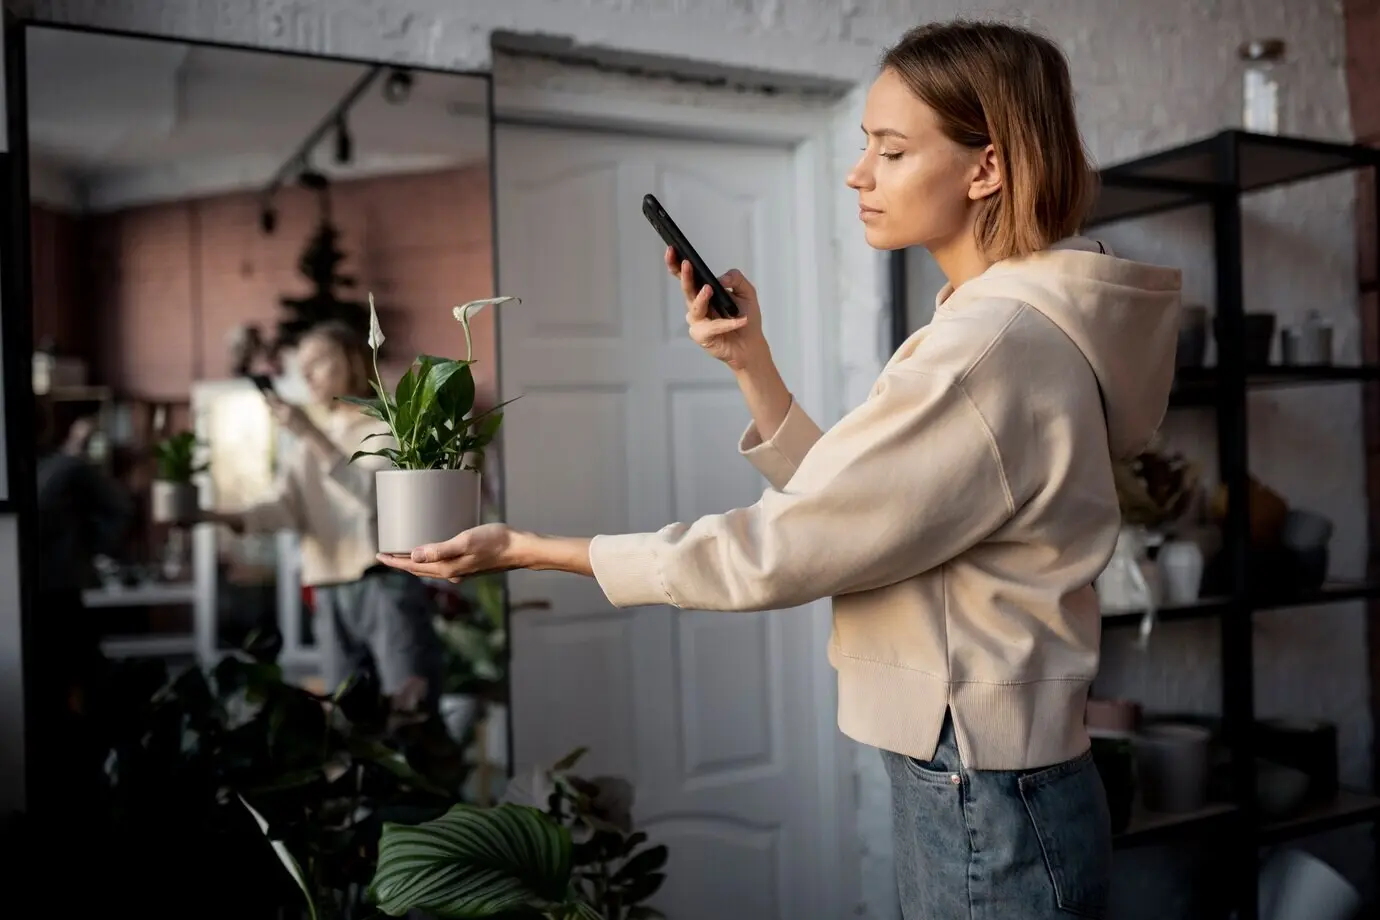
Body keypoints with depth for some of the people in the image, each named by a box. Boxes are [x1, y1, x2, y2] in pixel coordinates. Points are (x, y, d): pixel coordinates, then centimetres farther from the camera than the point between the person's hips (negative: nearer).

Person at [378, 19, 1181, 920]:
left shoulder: (993, 348, -22)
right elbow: (832, 509, 7)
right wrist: (750, 361, -3)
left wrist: (530, 549, -14)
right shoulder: (1011, 326, 9)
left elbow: (778, 550, -20)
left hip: (985, 807, -9)